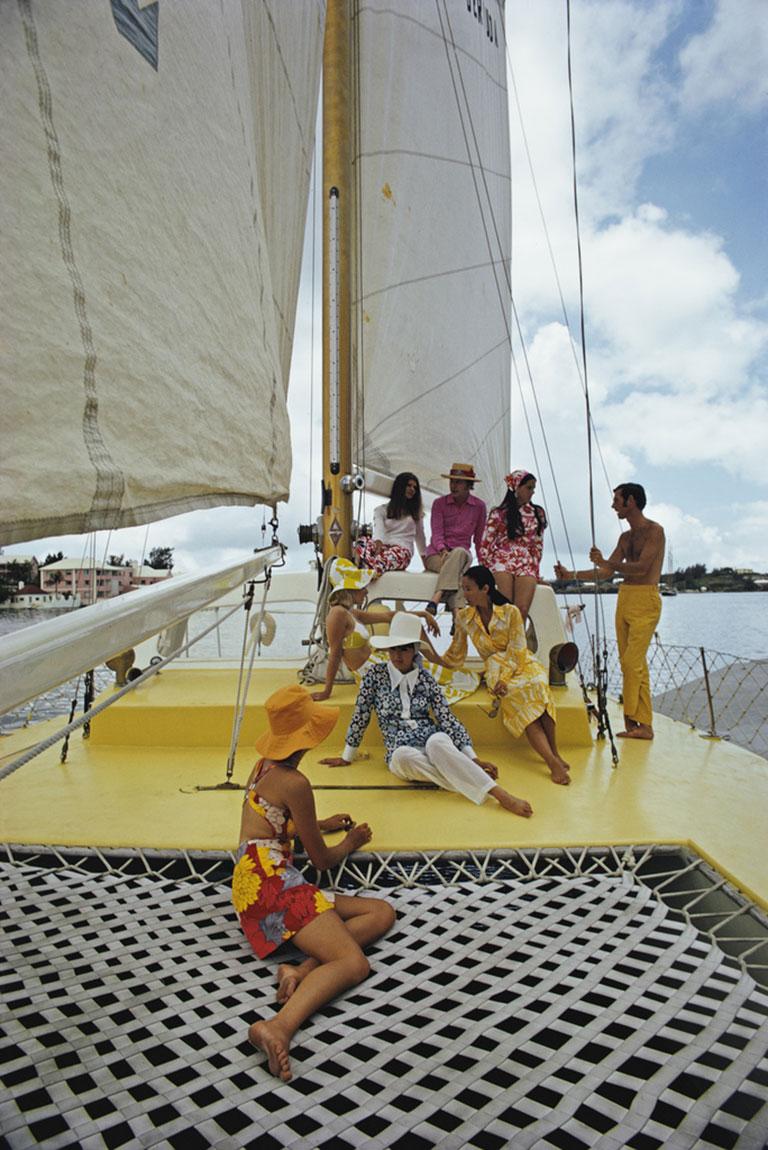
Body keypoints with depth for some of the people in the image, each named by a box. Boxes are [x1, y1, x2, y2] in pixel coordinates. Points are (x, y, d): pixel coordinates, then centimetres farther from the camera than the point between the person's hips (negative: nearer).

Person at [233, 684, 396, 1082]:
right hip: (271, 882, -9)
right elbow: (322, 860, -1)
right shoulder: (294, 783, -9)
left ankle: (303, 971, -19)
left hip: (253, 884, 9)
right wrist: (351, 842, 19)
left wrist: (322, 824, 41)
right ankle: (278, 1027, -42)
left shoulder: (263, 767, 18)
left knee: (382, 913, 0)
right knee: (354, 963, -23)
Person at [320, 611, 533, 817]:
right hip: (401, 751, 0)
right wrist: (347, 757, 10)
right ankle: (468, 783, -31)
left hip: (434, 743, 1)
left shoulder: (426, 679, 5)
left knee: (437, 741, -38)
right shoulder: (375, 676, 1)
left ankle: (501, 795, -43)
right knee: (403, 755, -39)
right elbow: (360, 717, 6)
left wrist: (473, 758, -6)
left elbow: (447, 719, 2)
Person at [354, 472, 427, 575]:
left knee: (394, 553, -41)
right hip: (383, 547, 0)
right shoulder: (381, 509, 16)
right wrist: (378, 542, -27)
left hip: (402, 551, 0)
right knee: (363, 541, -37)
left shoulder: (416, 510, 25)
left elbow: (420, 536, 30)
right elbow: (378, 529, -5)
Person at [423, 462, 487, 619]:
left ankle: (435, 600, -51)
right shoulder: (439, 503, 5)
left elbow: (479, 538, 14)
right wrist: (443, 550, -24)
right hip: (437, 555, -1)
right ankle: (457, 614, -51)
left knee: (459, 553, -39)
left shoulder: (479, 506, 8)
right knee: (456, 571, -37)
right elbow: (436, 533, -4)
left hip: (462, 554, 1)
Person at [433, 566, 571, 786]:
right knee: (517, 695, -32)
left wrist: (504, 679, -24)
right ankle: (552, 761, -40)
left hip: (524, 665, -1)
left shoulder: (510, 612, -6)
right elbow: (454, 657, 11)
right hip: (497, 670, 1)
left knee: (537, 686, -36)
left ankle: (554, 752, -28)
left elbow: (517, 652, -11)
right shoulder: (464, 617, 3)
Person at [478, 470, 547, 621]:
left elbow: (538, 545, 18)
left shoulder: (537, 513, 15)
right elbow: (485, 545, 7)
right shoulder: (499, 513, 7)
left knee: (522, 610, -16)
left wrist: (534, 568, 9)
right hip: (502, 561, -2)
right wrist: (490, 570, 1)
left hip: (526, 565, 2)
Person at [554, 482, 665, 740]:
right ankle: (644, 725, 7)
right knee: (634, 664, 4)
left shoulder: (654, 531, -5)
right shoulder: (625, 537, 19)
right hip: (624, 598, 8)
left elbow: (641, 568, -17)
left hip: (645, 600, -8)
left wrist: (604, 561, -18)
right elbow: (607, 573, 19)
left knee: (632, 662, -12)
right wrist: (571, 575, 13)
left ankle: (630, 719, -4)